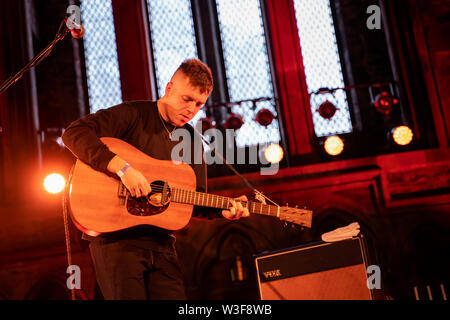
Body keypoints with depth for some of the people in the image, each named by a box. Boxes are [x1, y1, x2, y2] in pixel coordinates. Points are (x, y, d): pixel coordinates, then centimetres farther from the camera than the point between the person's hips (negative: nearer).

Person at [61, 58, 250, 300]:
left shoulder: (192, 142, 13)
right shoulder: (134, 115, -5)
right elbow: (74, 133, -16)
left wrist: (221, 210, -6)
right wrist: (122, 168, -23)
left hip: (161, 242, 5)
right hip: (115, 237, -5)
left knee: (174, 296, 2)